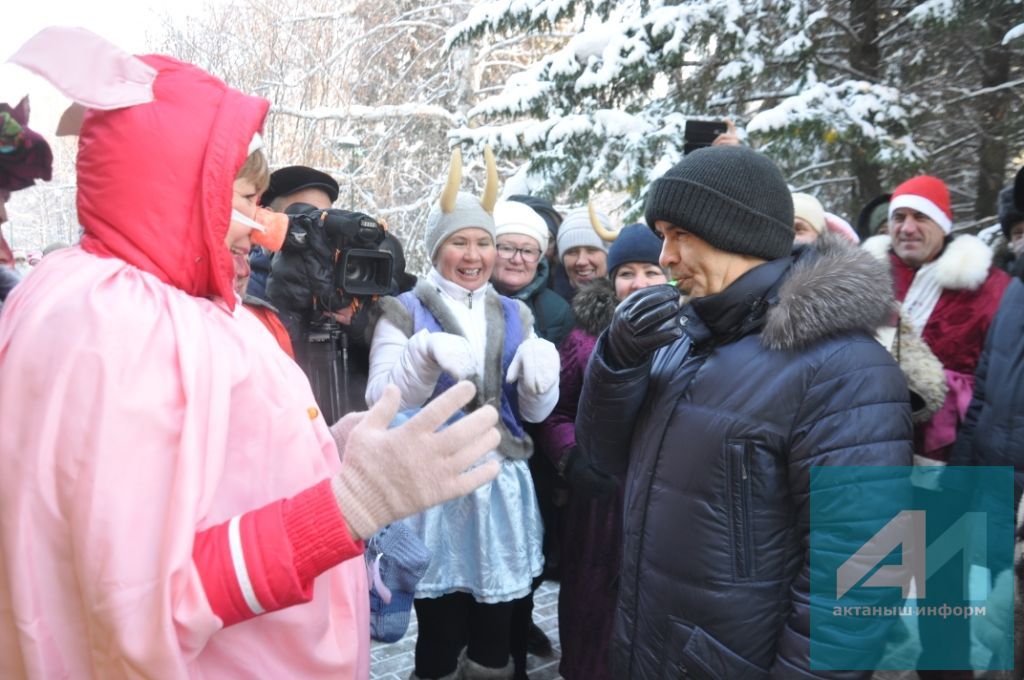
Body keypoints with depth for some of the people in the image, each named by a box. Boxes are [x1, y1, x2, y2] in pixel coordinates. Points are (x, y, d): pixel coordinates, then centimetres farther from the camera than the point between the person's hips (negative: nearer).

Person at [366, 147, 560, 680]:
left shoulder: (513, 315, 10)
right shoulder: (405, 312, -1)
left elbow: (535, 411, 8)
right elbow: (381, 404, -10)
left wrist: (540, 369, -14)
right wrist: (426, 352, -26)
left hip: (501, 489, 4)